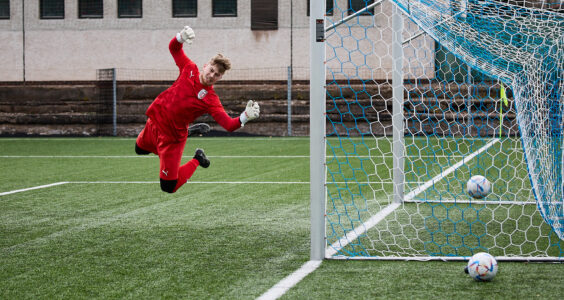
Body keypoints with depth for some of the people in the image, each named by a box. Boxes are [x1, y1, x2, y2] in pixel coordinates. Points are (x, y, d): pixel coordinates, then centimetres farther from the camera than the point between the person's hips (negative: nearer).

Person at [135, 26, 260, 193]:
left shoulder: (211, 99, -21)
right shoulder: (190, 69, -8)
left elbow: (229, 125, -30)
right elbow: (174, 48, 2)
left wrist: (245, 117, -50)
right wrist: (181, 37, -21)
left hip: (172, 138, -5)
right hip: (155, 119, 5)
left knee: (169, 188, -3)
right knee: (140, 149, 32)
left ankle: (197, 161, 22)